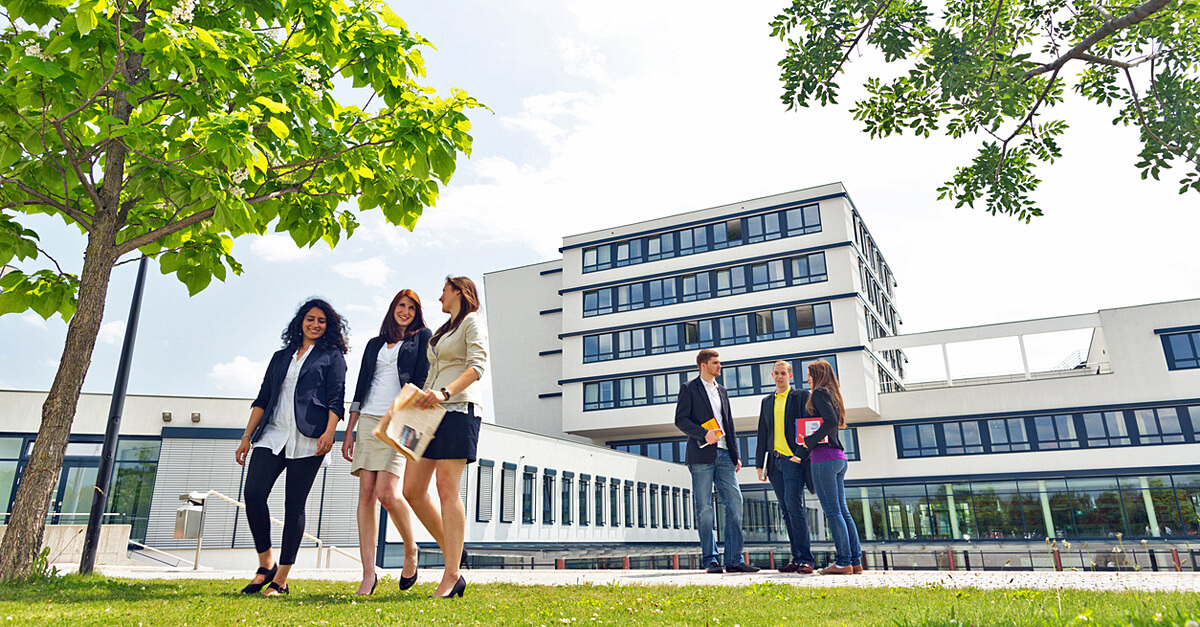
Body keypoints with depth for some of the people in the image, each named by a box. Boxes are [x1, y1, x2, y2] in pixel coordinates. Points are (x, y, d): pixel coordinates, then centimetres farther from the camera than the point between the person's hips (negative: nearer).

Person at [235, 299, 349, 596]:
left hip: (308, 438, -4)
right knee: (253, 493, -11)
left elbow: (337, 397, -1)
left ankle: (281, 579, 3)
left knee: (294, 506, -3)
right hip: (273, 434, 4)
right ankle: (266, 566, 6)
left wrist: (329, 432, -15)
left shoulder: (332, 356, 10)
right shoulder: (281, 356, 22)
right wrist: (247, 436, 11)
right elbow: (263, 398, 20)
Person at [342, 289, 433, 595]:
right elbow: (360, 389, 19)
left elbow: (423, 379, -2)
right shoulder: (375, 344, 21)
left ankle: (411, 549, 9)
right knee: (366, 495, -3)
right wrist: (349, 431, 12)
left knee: (387, 493, -16)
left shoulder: (423, 337, 9)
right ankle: (368, 573, 0)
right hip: (368, 421, 5)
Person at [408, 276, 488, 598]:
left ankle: (452, 575, -10)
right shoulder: (442, 331, 27)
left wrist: (445, 393, -26)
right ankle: (452, 552, 11)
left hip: (458, 409, -8)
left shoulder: (472, 321, 3)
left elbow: (477, 366, -13)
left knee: (447, 488, -13)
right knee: (412, 489, 0)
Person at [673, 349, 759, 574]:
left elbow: (729, 425, 20)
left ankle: (734, 559, 5)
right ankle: (710, 559, 5)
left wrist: (736, 455, 13)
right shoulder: (689, 388, 3)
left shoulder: (721, 390, 21)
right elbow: (680, 420, -6)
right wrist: (704, 434, -19)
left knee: (735, 502, -1)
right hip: (702, 455, -5)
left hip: (724, 454, 6)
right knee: (704, 508, -2)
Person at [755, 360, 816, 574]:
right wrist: (760, 463, 13)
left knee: (794, 506, -14)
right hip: (775, 462, 5)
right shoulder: (766, 401, 18)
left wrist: (801, 455, -13)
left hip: (793, 460, -5)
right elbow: (762, 434, 19)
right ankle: (797, 558, 11)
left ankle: (806, 558, -8)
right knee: (786, 510, 6)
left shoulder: (801, 396, 3)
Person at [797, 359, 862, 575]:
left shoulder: (820, 393, -7)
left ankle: (843, 561, -5)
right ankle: (855, 561, 11)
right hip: (838, 457, 9)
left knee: (832, 511, -6)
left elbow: (831, 421, -20)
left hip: (824, 457, -9)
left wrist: (810, 440, -14)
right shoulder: (832, 394, 20)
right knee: (842, 510, 10)